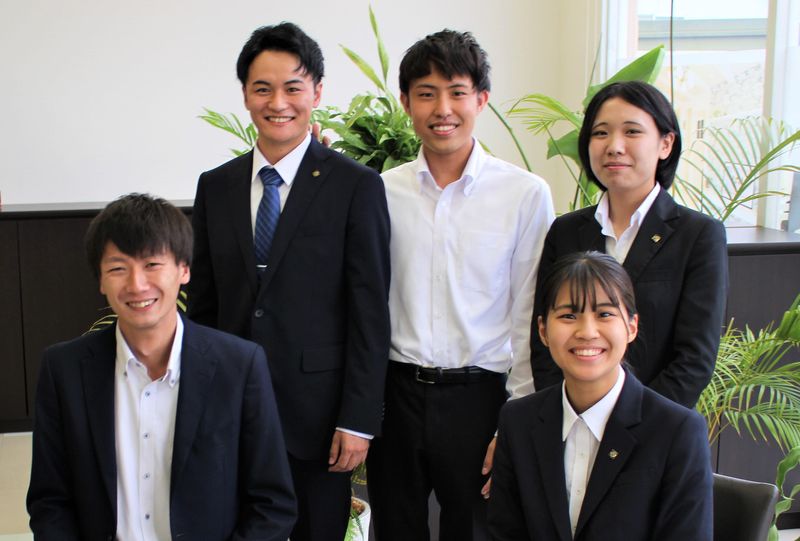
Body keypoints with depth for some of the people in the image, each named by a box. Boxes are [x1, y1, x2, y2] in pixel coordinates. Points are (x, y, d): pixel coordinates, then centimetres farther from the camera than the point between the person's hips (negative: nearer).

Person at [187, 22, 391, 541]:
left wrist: (358, 420, -11)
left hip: (316, 410, -3)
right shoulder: (215, 186, 7)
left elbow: (370, 313, -8)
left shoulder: (357, 186, -7)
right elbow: (203, 302, 11)